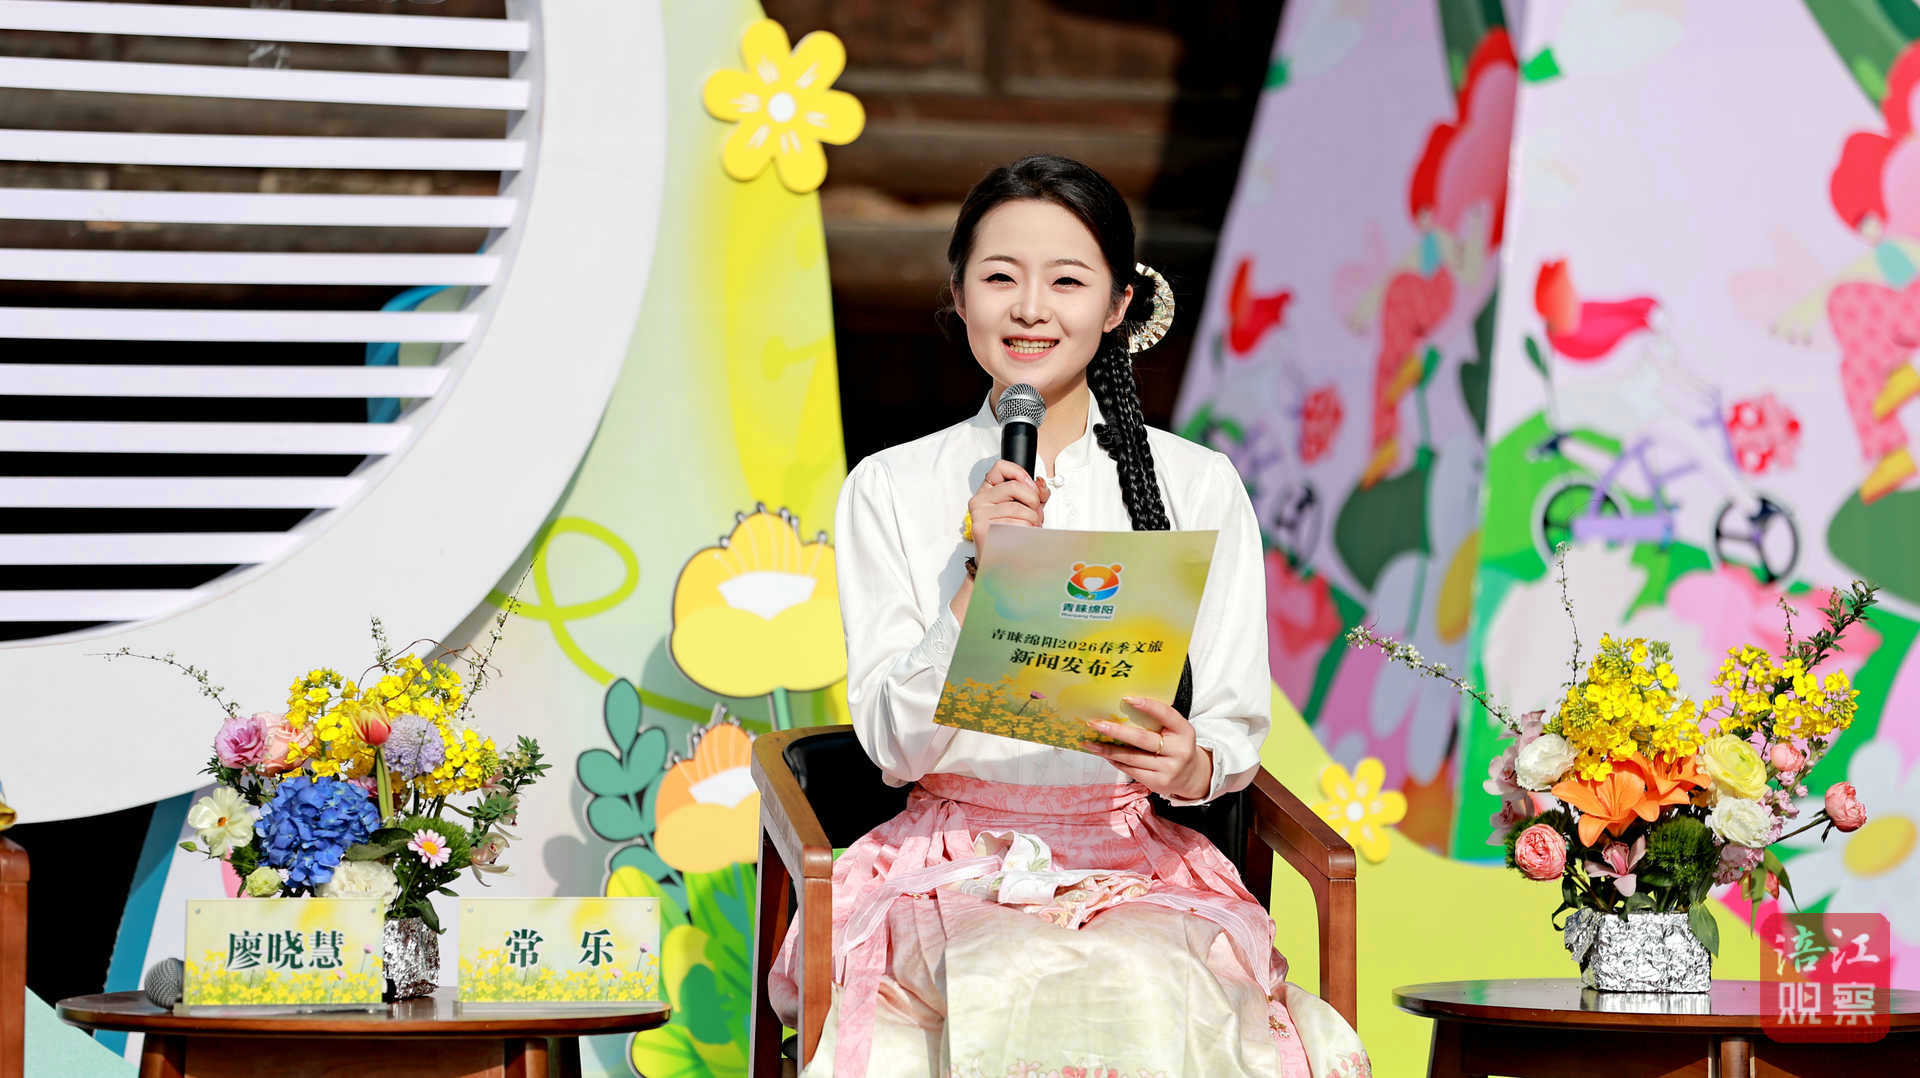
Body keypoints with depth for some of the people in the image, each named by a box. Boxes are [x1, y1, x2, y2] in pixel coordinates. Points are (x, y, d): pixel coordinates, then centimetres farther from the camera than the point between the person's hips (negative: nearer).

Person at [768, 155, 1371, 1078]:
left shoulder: (1199, 487, 7)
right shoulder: (890, 491, 6)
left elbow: (1236, 733, 6)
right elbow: (893, 741, -1)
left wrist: (1191, 766, -19)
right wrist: (979, 575, -15)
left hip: (1137, 867, 1)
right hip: (952, 868, 0)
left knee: (1151, 990, -35)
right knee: (1034, 988, -35)